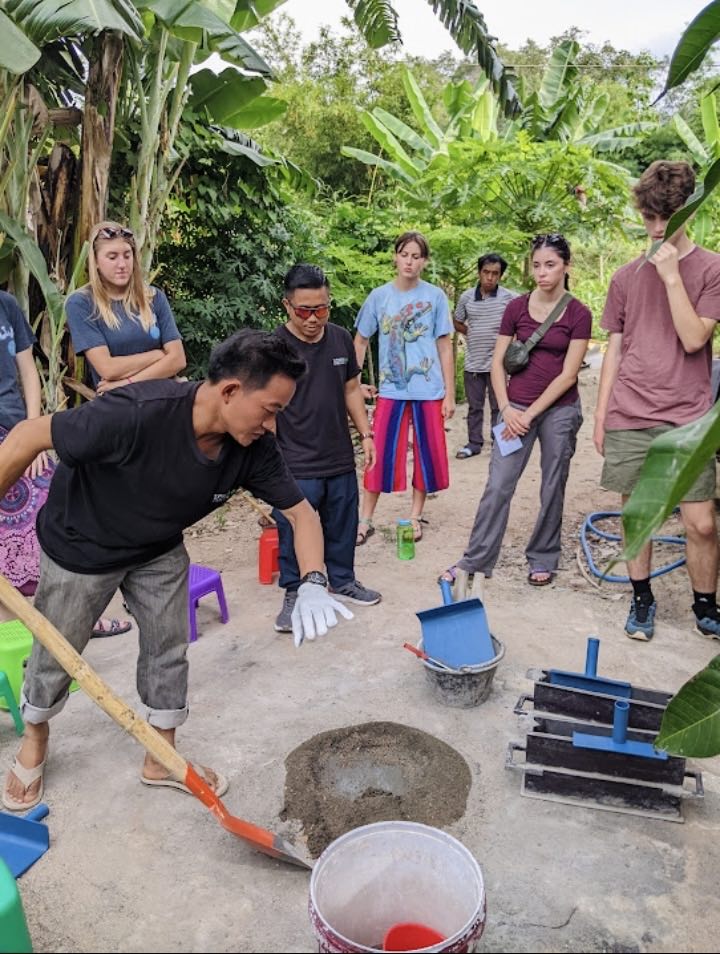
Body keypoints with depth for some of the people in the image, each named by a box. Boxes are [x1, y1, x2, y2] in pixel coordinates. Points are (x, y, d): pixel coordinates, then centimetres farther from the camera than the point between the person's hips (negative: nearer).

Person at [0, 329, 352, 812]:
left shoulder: (254, 448, -23)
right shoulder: (136, 414, -41)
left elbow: (301, 512, -16)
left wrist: (313, 584, -32)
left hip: (160, 551, 4)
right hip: (81, 546, -4)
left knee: (168, 648, 9)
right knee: (56, 654, 14)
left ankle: (162, 758, 32)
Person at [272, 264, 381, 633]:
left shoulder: (341, 339, 4)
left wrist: (366, 434, 11)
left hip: (340, 460, 5)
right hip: (295, 465, -5)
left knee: (342, 527, 17)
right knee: (293, 533, 4)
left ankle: (342, 581, 37)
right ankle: (294, 594, 23)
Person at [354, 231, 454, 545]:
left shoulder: (435, 296, 0)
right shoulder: (379, 296, 2)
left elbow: (444, 347, 2)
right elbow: (360, 342, 9)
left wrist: (450, 394, 0)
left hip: (429, 391, 0)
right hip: (390, 389, 0)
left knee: (427, 454, 7)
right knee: (379, 454, 1)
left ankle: (416, 516, 24)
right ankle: (365, 520, 13)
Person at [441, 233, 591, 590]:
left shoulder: (578, 314, -3)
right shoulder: (516, 307, 3)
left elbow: (568, 375, -8)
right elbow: (498, 362, 4)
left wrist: (530, 413, -12)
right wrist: (507, 408, -7)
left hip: (559, 410, -1)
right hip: (517, 407, 1)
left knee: (552, 488, 8)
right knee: (498, 485, -1)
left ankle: (543, 560, 24)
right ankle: (475, 561, 7)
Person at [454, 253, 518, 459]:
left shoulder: (509, 298, -7)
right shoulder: (466, 297, 2)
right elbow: (457, 323, 16)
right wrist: (472, 333, 2)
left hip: (497, 362, -3)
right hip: (473, 362, 3)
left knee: (498, 406, 7)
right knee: (474, 406, 13)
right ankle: (474, 443, 24)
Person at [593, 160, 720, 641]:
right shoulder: (627, 276, 10)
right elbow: (615, 350, 12)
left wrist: (671, 276, -13)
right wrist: (600, 415, 8)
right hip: (628, 418, 2)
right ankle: (642, 600, 25)